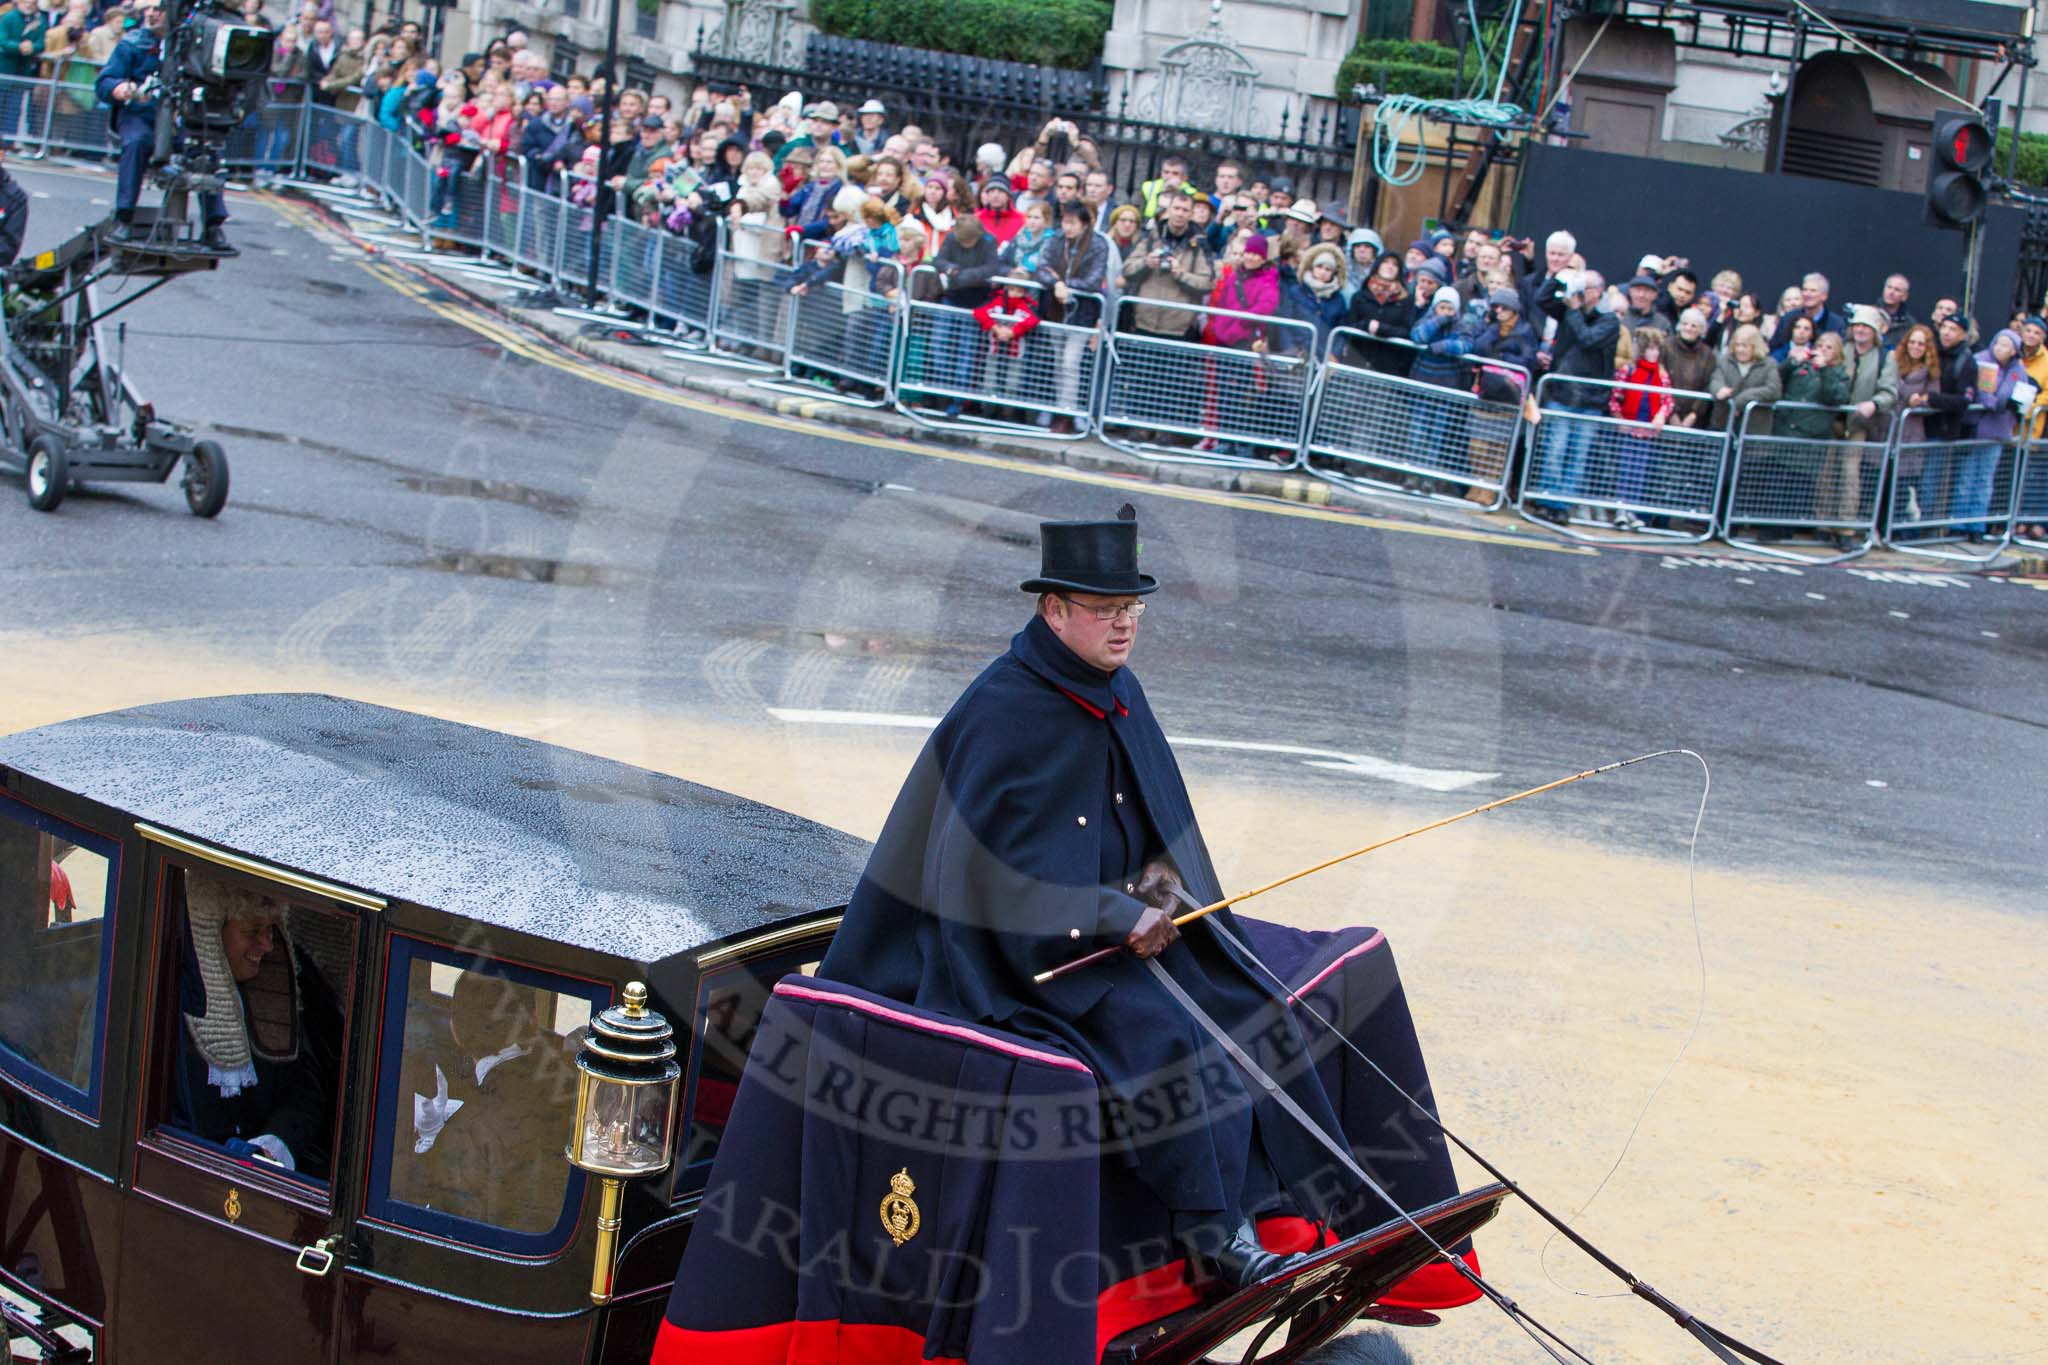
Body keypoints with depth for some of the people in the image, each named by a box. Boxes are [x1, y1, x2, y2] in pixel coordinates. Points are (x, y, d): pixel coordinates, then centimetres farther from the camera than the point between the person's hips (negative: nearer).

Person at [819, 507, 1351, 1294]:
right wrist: (1117, 917, -21)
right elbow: (1000, 862, -21)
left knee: (1250, 1009, -6)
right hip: (1019, 948, -8)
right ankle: (1211, 1240, -20)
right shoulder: (1002, 712, -18)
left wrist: (1162, 875, -4)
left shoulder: (1117, 693, 6)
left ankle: (1266, 1208, -1)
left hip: (1122, 923, 9)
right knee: (1163, 1034, -28)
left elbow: (1162, 818, 17)